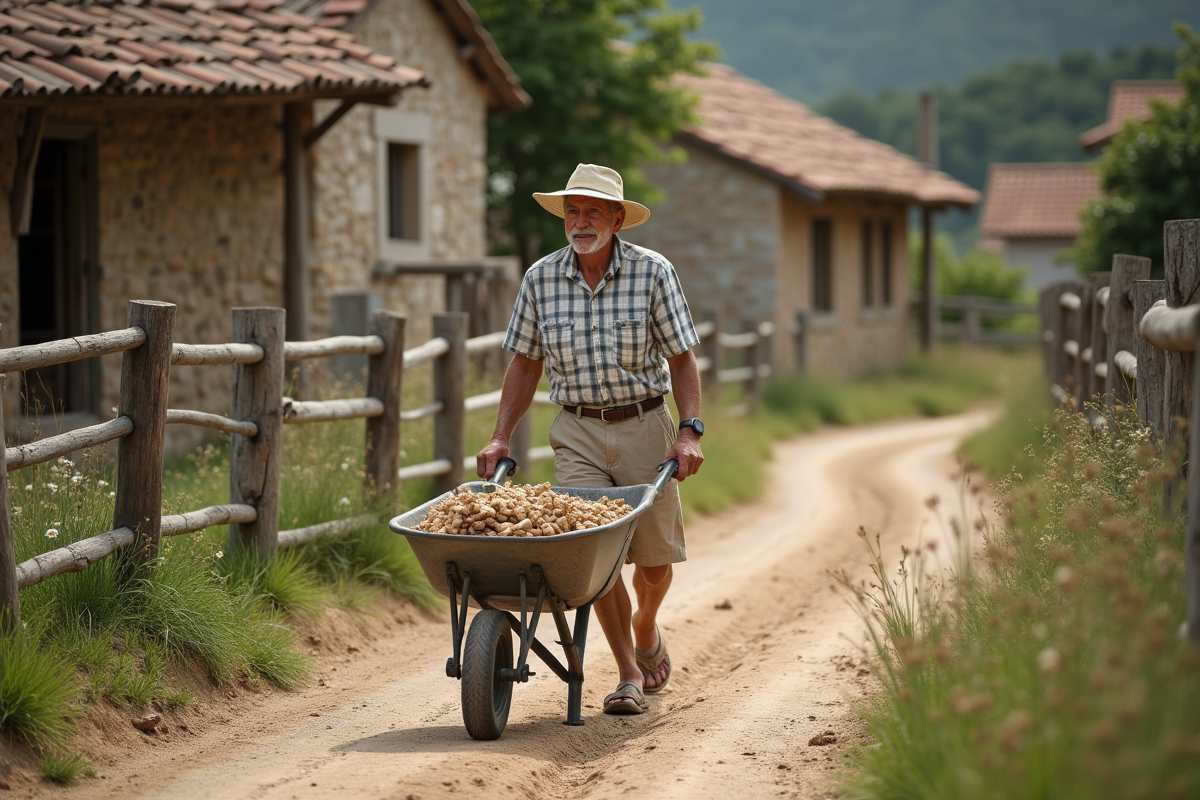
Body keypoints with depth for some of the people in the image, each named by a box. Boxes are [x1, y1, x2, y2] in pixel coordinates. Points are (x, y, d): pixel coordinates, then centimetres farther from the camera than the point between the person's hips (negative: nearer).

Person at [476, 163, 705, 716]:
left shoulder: (653, 272, -6)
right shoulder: (541, 278, -1)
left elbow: (681, 358, -3)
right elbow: (525, 363, 8)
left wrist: (689, 431, -13)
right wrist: (500, 438, 2)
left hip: (644, 427, -1)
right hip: (578, 431, 1)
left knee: (655, 555, 7)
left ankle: (645, 627, 40)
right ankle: (628, 676, -3)